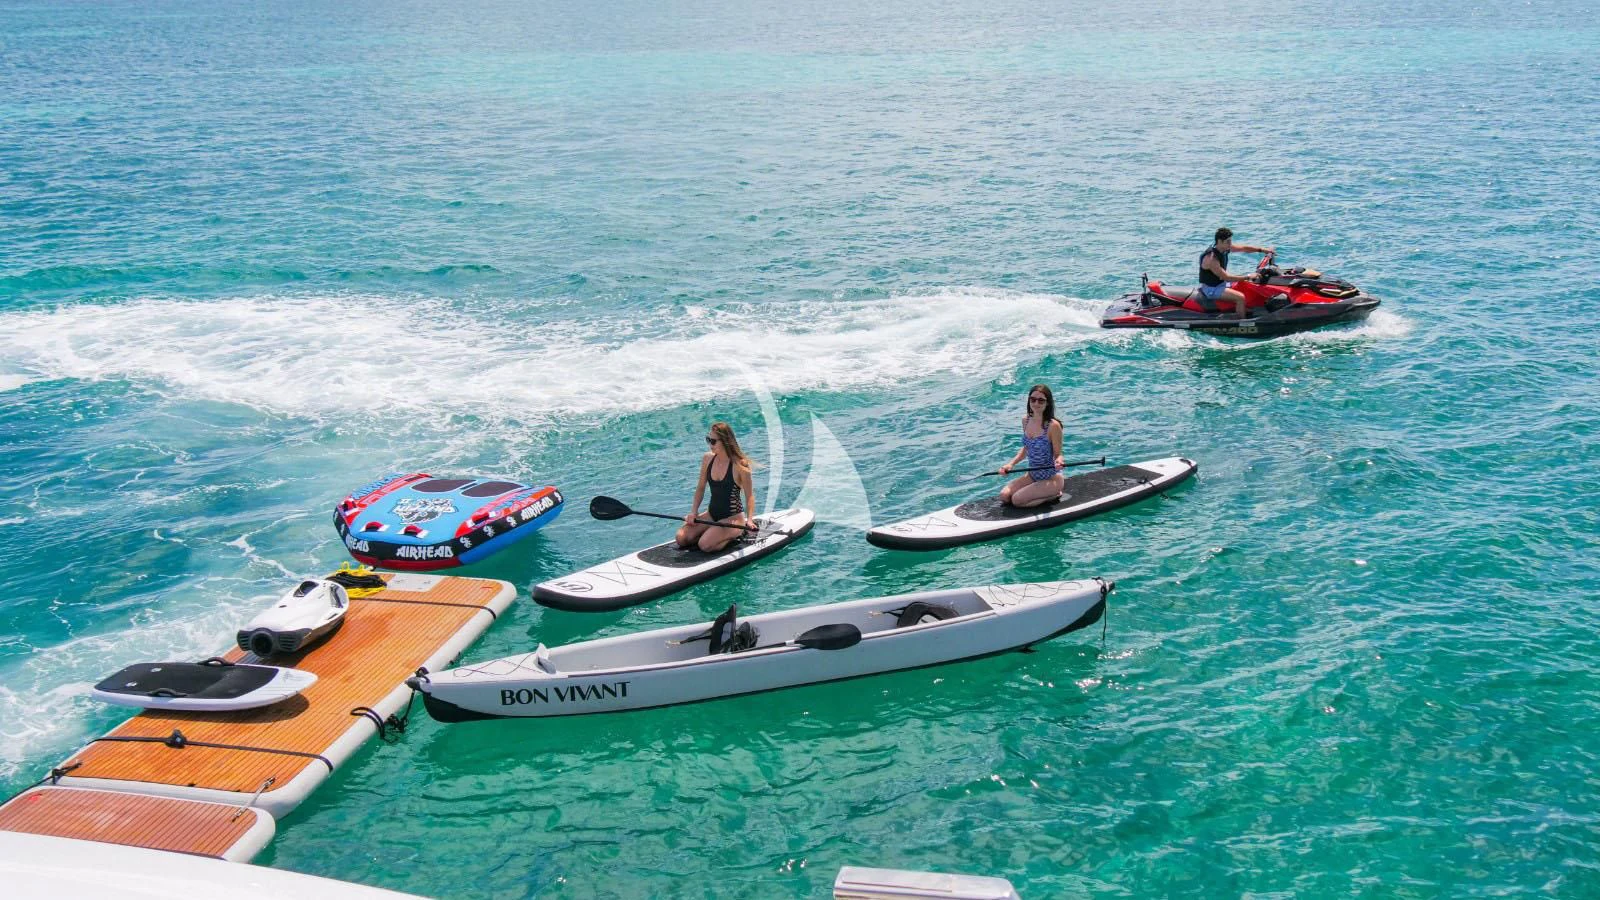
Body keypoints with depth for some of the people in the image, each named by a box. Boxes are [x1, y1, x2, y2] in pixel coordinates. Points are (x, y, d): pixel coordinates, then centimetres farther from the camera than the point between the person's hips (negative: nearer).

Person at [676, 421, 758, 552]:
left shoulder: (739, 465, -18)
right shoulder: (707, 459, -1)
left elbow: (749, 496, -12)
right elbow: (700, 488, 8)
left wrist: (749, 519, -26)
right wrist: (693, 512, -2)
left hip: (733, 517, -6)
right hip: (712, 514, 6)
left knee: (705, 545, -25)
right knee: (682, 538, -9)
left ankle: (738, 533, 1)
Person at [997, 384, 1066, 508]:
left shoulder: (1053, 426, -21)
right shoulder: (1026, 420, 0)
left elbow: (1057, 454, -12)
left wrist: (1058, 461, -36)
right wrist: (1010, 464, 1)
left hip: (1052, 478, -7)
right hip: (1033, 475, 7)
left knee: (1017, 500, -20)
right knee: (1004, 496, -7)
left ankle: (1054, 494, 3)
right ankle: (1044, 493, 11)